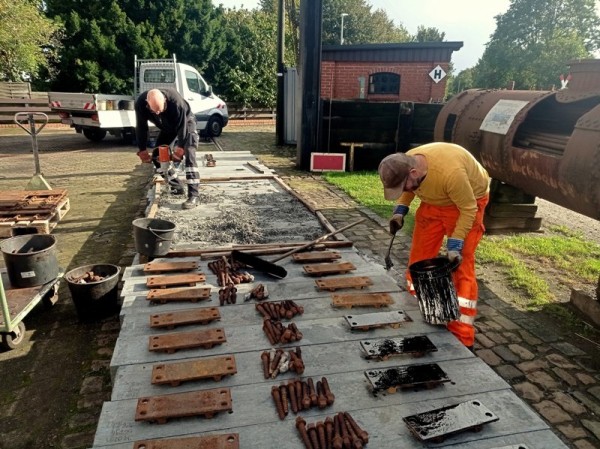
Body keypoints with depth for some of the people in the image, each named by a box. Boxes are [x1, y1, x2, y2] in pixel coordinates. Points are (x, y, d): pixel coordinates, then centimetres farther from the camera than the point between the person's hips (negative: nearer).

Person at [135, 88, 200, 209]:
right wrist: (142, 150, -15)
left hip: (186, 122, -5)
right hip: (167, 126, 6)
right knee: (157, 155, 3)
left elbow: (182, 126, -29)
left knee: (189, 155, -23)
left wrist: (180, 149, -26)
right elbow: (141, 128, -17)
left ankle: (193, 196, -29)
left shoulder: (176, 101, -40)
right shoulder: (140, 103, -28)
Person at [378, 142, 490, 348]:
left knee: (461, 266, -9)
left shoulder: (450, 173, -40)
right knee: (419, 256, 5)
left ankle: (462, 335, -3)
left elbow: (468, 209, -26)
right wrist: (400, 210, -13)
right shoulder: (405, 164, -20)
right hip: (434, 202, 6)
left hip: (467, 203, -6)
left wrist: (455, 244, -27)